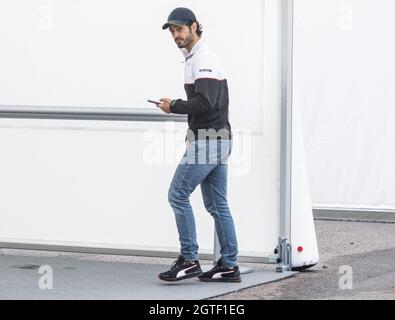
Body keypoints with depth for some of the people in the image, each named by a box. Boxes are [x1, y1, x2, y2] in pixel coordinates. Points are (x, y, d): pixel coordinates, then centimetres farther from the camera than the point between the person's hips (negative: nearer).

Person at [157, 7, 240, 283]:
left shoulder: (203, 58, -13)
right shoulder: (197, 58, 20)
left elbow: (205, 102, -24)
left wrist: (173, 106, -12)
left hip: (207, 141, -10)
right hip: (217, 140, 10)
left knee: (178, 195, -8)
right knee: (217, 205, 9)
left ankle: (189, 260, -6)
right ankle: (229, 266, 10)